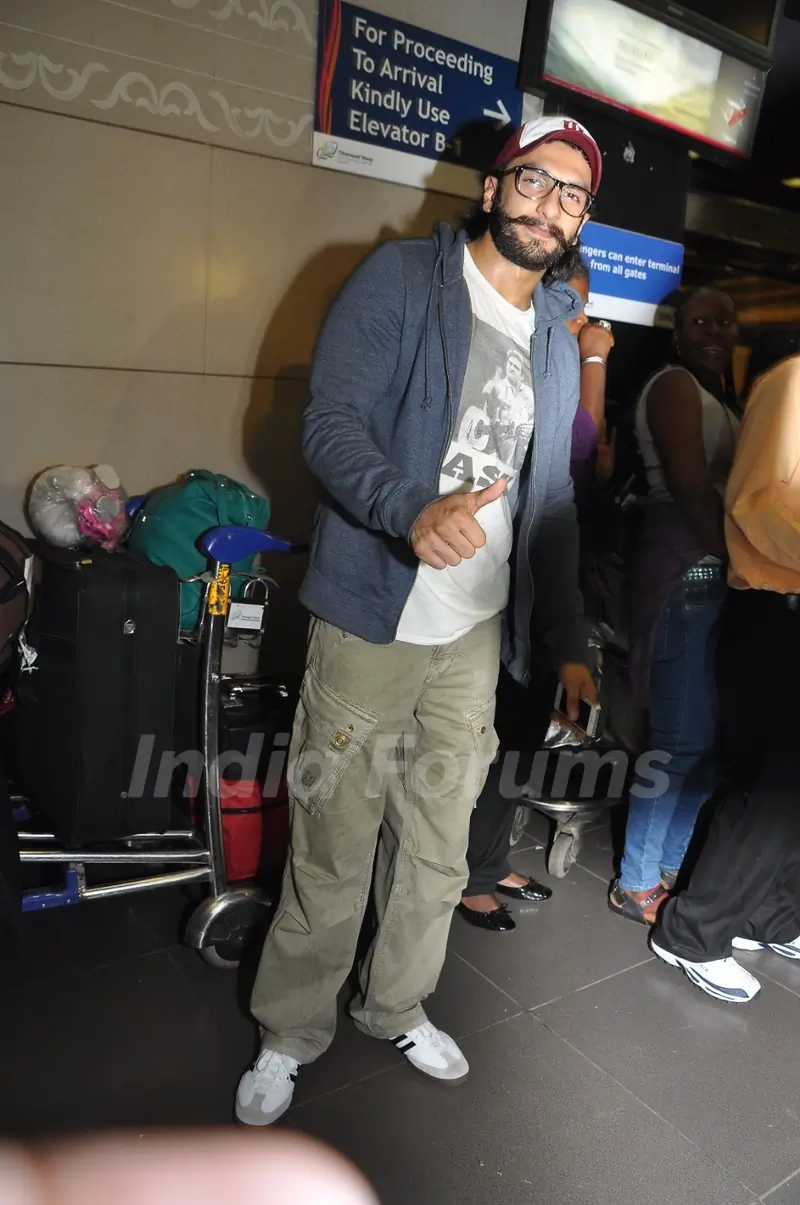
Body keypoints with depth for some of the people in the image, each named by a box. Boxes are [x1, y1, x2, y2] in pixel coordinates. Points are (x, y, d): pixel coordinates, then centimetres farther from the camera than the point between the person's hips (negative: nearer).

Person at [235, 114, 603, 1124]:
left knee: (439, 844, 14)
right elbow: (330, 422, -12)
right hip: (372, 619, -5)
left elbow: (553, 501, 17)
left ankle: (396, 1008, 38)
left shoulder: (558, 337, 14)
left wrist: (568, 639, 12)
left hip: (478, 635, 5)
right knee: (334, 846, 2)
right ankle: (289, 1034, 27)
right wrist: (414, 509, -32)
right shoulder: (399, 279, -2)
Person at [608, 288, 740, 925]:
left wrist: (738, 564, 4)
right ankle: (636, 886, 7)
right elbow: (691, 489, -15)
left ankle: (671, 866, 23)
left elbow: (725, 488, 15)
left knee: (711, 735, 10)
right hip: (688, 575, -9)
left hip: (714, 574, 9)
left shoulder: (719, 396, 24)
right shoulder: (675, 385, -3)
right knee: (684, 739, -6)